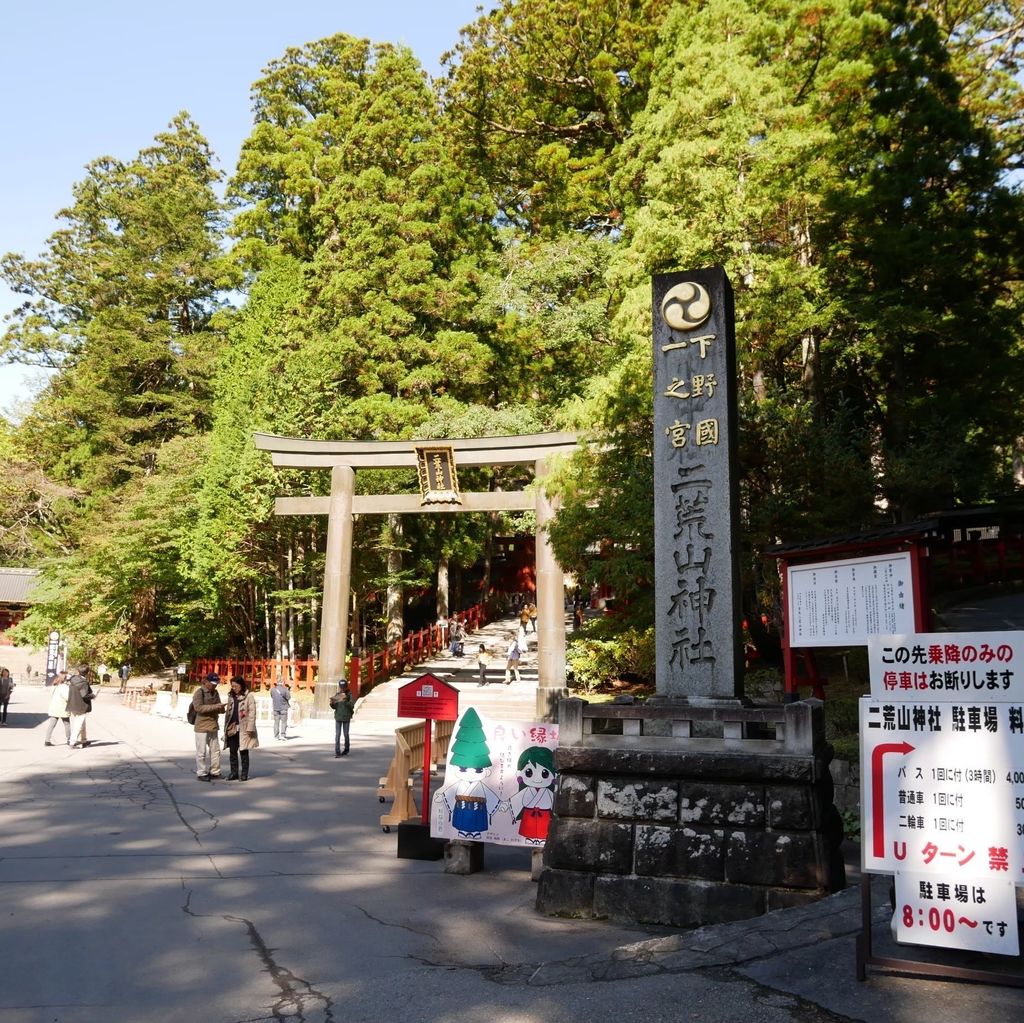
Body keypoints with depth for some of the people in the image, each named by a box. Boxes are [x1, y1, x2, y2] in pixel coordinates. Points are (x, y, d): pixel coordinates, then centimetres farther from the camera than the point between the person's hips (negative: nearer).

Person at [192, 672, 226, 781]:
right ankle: (201, 773, 8)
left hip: (213, 726, 8)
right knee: (202, 751, -2)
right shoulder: (199, 692, -10)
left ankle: (214, 772, 23)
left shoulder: (215, 693, 12)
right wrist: (214, 707, -25)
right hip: (202, 726, -7)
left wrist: (221, 708, -7)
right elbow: (198, 707, -21)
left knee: (215, 750, 13)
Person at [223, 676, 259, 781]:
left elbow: (252, 713, -9)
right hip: (232, 728, 5)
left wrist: (250, 728, -15)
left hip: (243, 729, -5)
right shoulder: (231, 697, 12)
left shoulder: (249, 696, -6)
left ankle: (244, 773, 11)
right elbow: (228, 712, 16)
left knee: (243, 751, 3)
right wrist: (226, 727, 10)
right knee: (232, 751, 8)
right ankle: (234, 772, 18)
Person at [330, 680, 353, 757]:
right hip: (338, 717, 2)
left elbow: (351, 706, -13)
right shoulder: (337, 695, 5)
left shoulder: (349, 695, -4)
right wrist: (332, 703, -16)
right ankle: (337, 751, -7)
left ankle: (346, 750, 24)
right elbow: (334, 707, 6)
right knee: (337, 734, -5)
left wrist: (345, 701, -28)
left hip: (346, 717, -2)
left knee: (346, 734, 7)